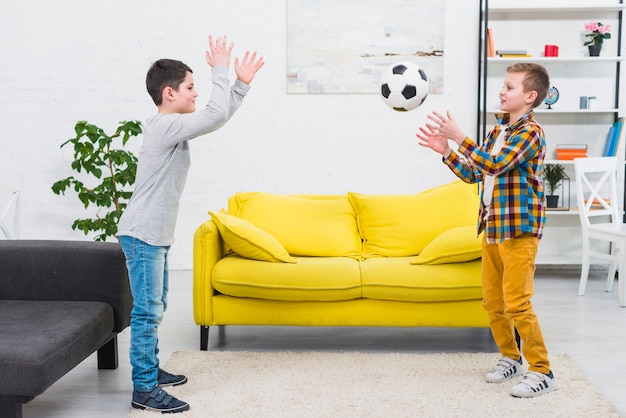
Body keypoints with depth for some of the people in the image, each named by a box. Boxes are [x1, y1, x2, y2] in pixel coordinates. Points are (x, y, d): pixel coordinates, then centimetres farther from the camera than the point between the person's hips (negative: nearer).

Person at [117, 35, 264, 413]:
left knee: (155, 308, 19)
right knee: (147, 311, -7)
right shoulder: (166, 126, -18)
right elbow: (217, 116, -27)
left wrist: (242, 83, 14)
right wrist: (220, 70, -17)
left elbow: (218, 118, 21)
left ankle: (150, 370, 31)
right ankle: (145, 390, -2)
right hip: (143, 235, -10)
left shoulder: (174, 125, 13)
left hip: (156, 235, 10)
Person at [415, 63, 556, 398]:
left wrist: (459, 137, -27)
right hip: (492, 228, 9)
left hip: (519, 229, -9)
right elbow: (473, 174, 15)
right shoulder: (498, 130, 15)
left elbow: (495, 164, -27)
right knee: (492, 301, 13)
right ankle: (510, 358, 30)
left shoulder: (530, 132, -12)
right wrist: (445, 150, 3)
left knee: (517, 302, -9)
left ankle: (541, 372, 2)